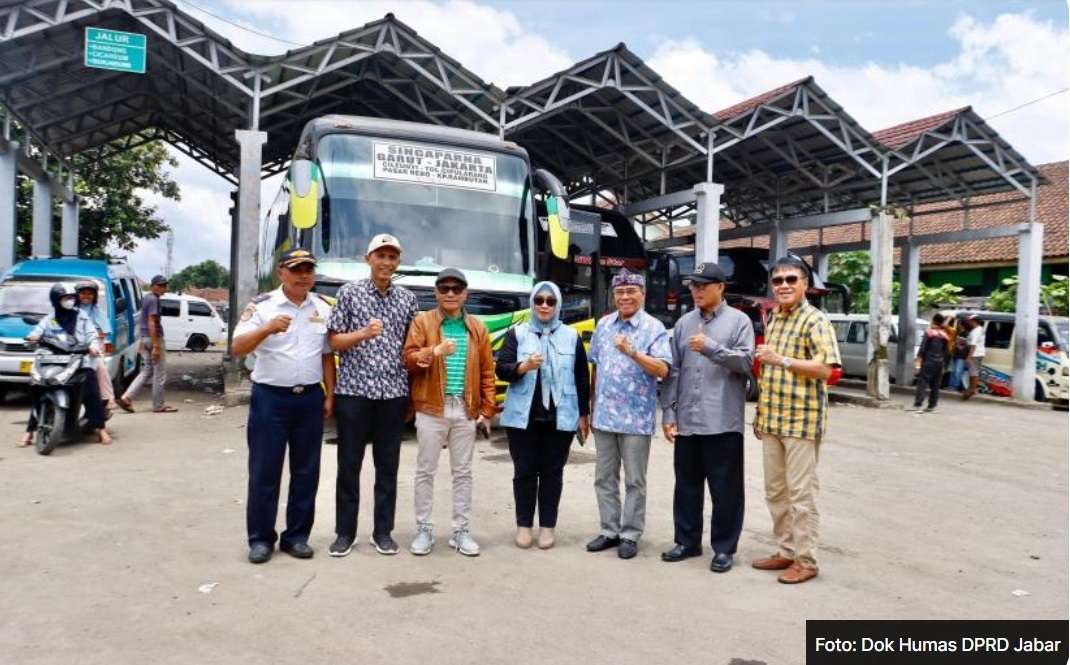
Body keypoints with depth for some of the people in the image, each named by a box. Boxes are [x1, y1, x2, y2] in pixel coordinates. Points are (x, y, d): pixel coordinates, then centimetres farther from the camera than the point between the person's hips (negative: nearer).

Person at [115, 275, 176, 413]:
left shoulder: (146, 298, 15)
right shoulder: (154, 300, -16)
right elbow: (151, 323, -21)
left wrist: (143, 343, 26)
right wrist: (156, 346, -23)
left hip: (145, 338, 10)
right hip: (154, 338, -10)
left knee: (147, 371, 15)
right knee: (159, 374, 0)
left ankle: (126, 398, 7)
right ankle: (158, 406, 7)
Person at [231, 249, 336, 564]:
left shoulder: (323, 308, 7)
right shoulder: (262, 305, -5)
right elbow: (237, 348, -13)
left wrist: (329, 395, 7)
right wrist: (267, 328, -30)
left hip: (310, 398, 4)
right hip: (270, 397, -3)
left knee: (306, 471, 8)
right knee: (264, 471, 3)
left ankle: (297, 535, 20)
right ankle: (260, 538, 15)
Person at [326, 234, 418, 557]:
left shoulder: (408, 299, 9)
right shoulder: (349, 292, 2)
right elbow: (334, 341, 0)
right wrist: (364, 333, -17)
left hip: (393, 392, 2)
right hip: (354, 390, -2)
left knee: (388, 466, 8)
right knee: (349, 465, 5)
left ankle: (383, 531, 19)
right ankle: (345, 532, 17)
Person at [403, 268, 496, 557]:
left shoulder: (477, 327, 9)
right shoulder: (422, 321, 3)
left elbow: (487, 372, 9)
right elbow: (409, 360, -6)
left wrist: (487, 411, 3)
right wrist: (434, 351, -24)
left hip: (466, 410, 2)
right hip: (431, 409, -2)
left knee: (463, 472, 9)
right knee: (425, 471, 5)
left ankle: (462, 531, 19)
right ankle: (424, 530, 17)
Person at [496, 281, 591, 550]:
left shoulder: (571, 336, 7)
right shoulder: (517, 333, 4)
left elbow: (582, 378, 10)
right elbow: (501, 369, -3)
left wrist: (583, 414, 8)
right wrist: (523, 366, -23)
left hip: (560, 417, 1)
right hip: (522, 416, 0)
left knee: (552, 472, 6)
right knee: (524, 471, 4)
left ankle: (547, 526, 16)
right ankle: (523, 525, 16)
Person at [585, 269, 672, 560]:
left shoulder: (654, 328, -7)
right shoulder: (603, 325, 9)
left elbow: (662, 370, -17)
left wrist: (632, 352, -29)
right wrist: (593, 407, 15)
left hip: (636, 418, -5)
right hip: (604, 416, 5)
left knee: (634, 481, 6)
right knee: (604, 478, 13)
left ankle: (630, 535, 17)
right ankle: (609, 531, 25)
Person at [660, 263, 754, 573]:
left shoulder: (739, 321, 0)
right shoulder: (683, 323, 11)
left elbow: (746, 362, -11)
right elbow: (673, 371, 9)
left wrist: (711, 347, -21)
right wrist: (668, 413, 4)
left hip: (723, 422, -4)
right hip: (686, 421, 4)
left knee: (725, 489, 4)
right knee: (687, 485, 13)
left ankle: (724, 547, 16)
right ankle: (687, 541, 26)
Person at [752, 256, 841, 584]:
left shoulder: (815, 320, -9)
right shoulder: (772, 320, 15)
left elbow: (826, 368, -20)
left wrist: (780, 359, -21)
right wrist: (760, 413, 19)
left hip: (802, 420, -8)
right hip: (772, 419, 8)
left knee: (801, 493, -1)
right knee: (775, 491, 13)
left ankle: (806, 561, 9)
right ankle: (787, 551, 25)